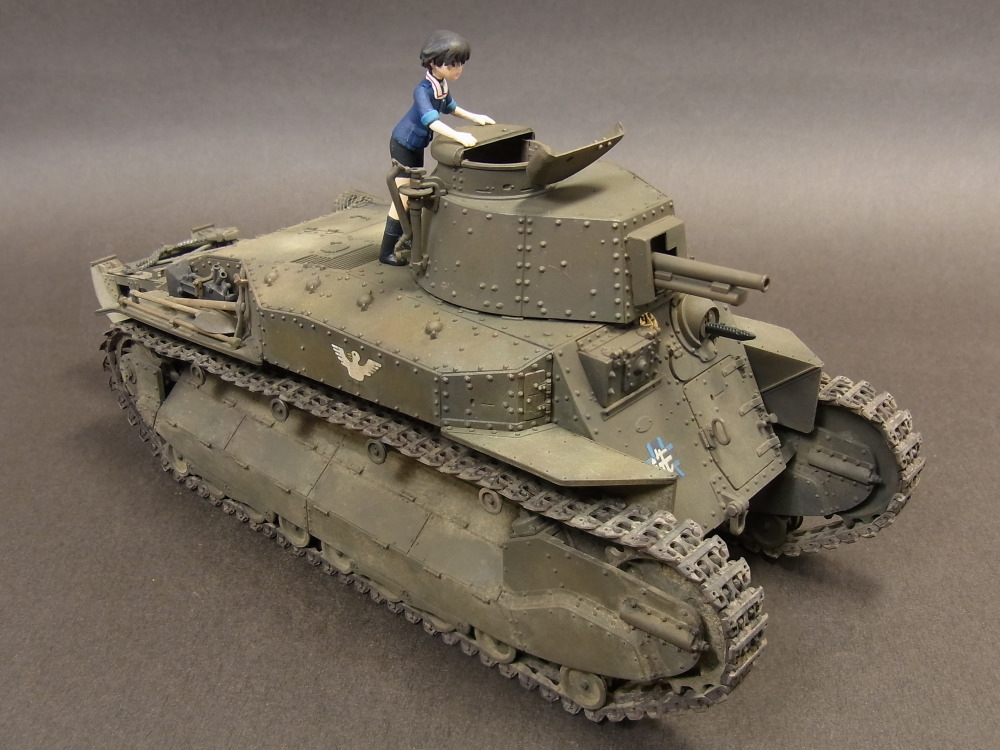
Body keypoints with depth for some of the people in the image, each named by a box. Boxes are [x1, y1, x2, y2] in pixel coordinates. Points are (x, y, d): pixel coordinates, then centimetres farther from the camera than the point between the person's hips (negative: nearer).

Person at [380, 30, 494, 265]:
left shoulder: (442, 84, -4)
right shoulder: (423, 90, -29)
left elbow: (449, 106, 17)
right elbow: (431, 120, -45)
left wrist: (474, 117, 13)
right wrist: (458, 136, -56)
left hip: (417, 145, 8)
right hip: (403, 145, -8)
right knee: (403, 197, -5)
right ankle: (387, 251, 5)